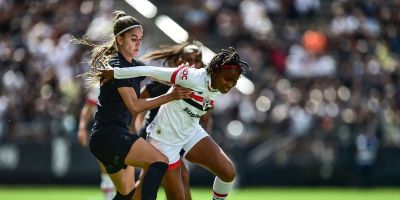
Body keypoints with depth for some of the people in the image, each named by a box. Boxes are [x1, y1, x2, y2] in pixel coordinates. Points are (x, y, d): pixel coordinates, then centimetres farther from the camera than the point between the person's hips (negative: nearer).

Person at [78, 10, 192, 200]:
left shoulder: (134, 66, 15)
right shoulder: (117, 66, -13)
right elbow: (134, 105, -19)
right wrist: (170, 96, -23)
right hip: (109, 134, -10)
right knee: (160, 161, -24)